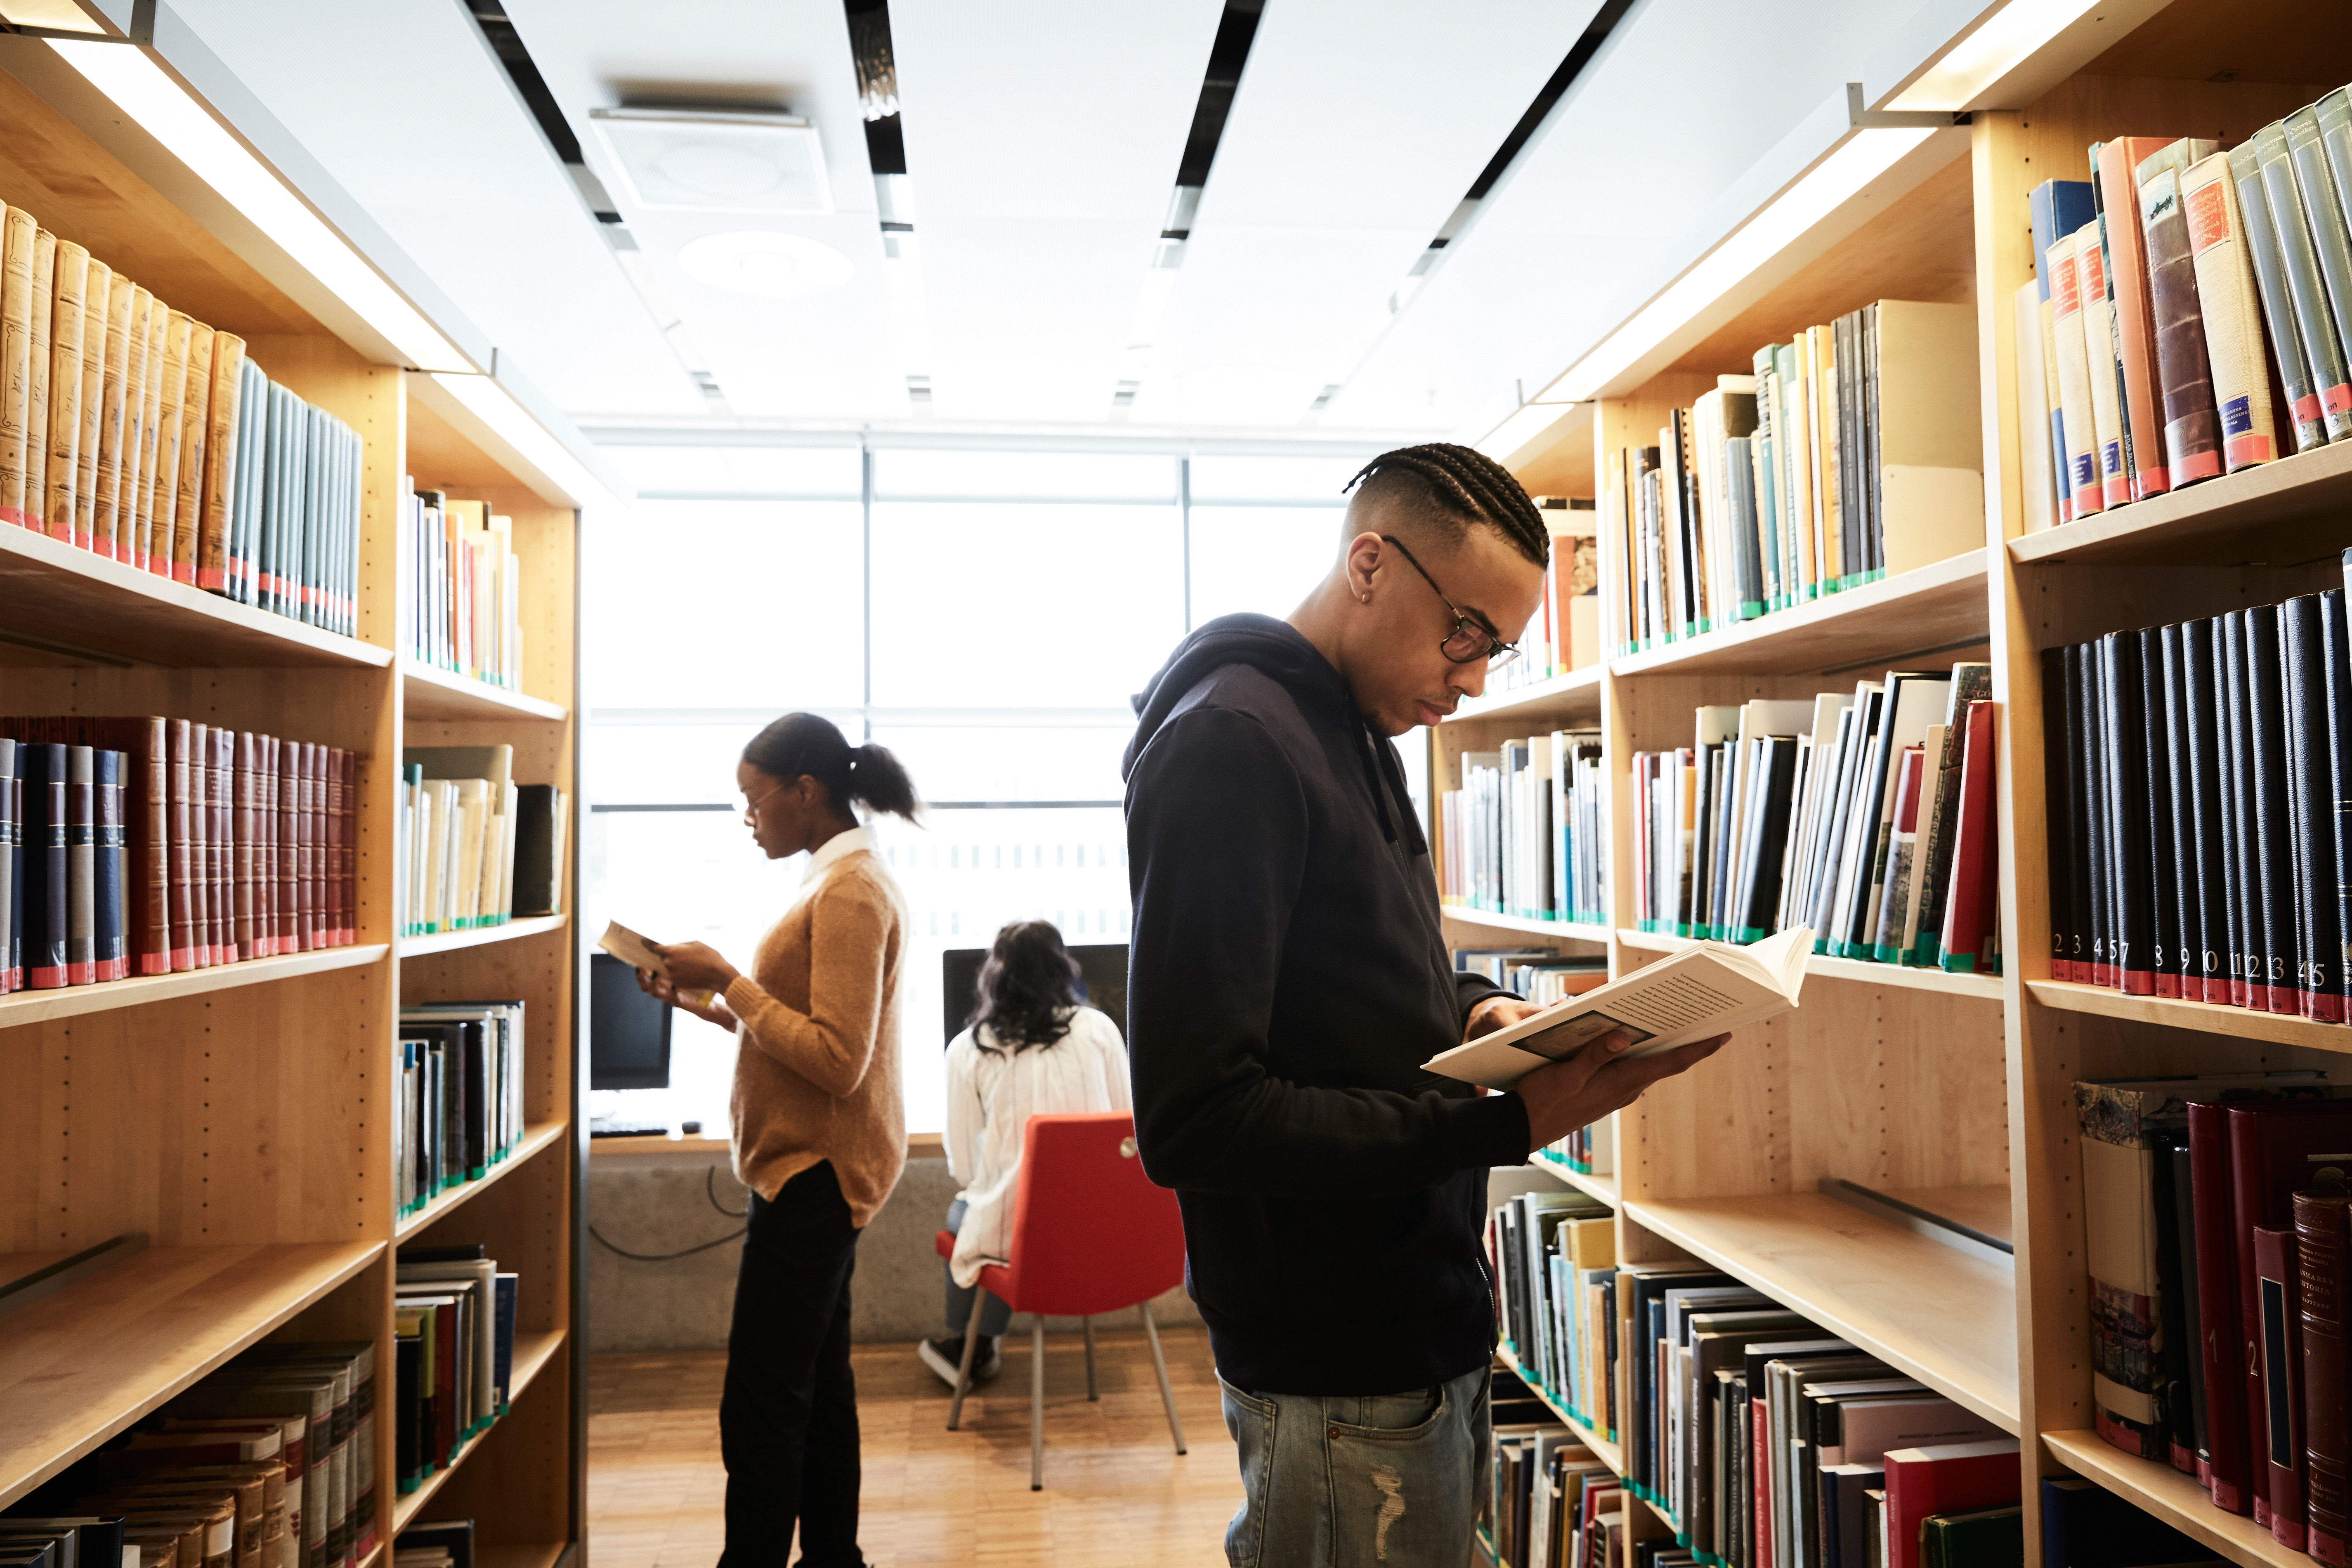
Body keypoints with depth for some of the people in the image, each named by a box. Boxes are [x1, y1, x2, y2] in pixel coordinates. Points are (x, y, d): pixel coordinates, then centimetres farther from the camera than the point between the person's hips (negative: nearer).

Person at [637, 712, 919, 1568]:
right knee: (818, 1383, 17)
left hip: (816, 1170, -10)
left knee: (759, 1407, -5)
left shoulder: (851, 890, -17)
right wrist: (700, 997, 8)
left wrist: (729, 979, -18)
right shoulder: (842, 879, 14)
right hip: (816, 1167, 10)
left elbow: (837, 1060, -22)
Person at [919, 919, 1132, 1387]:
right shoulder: (1099, 1028, 0)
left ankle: (966, 1345, 45)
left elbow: (963, 1166, 1)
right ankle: (980, 1347, 45)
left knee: (960, 1213, 31)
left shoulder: (967, 1049, -4)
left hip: (1012, 1233, -2)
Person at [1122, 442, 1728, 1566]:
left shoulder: (1356, 731, 12)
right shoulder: (1229, 741, -20)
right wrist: (1505, 1124, -26)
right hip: (1338, 1376, -9)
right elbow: (1193, 1119, -25)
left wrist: (1470, 1011, 2)